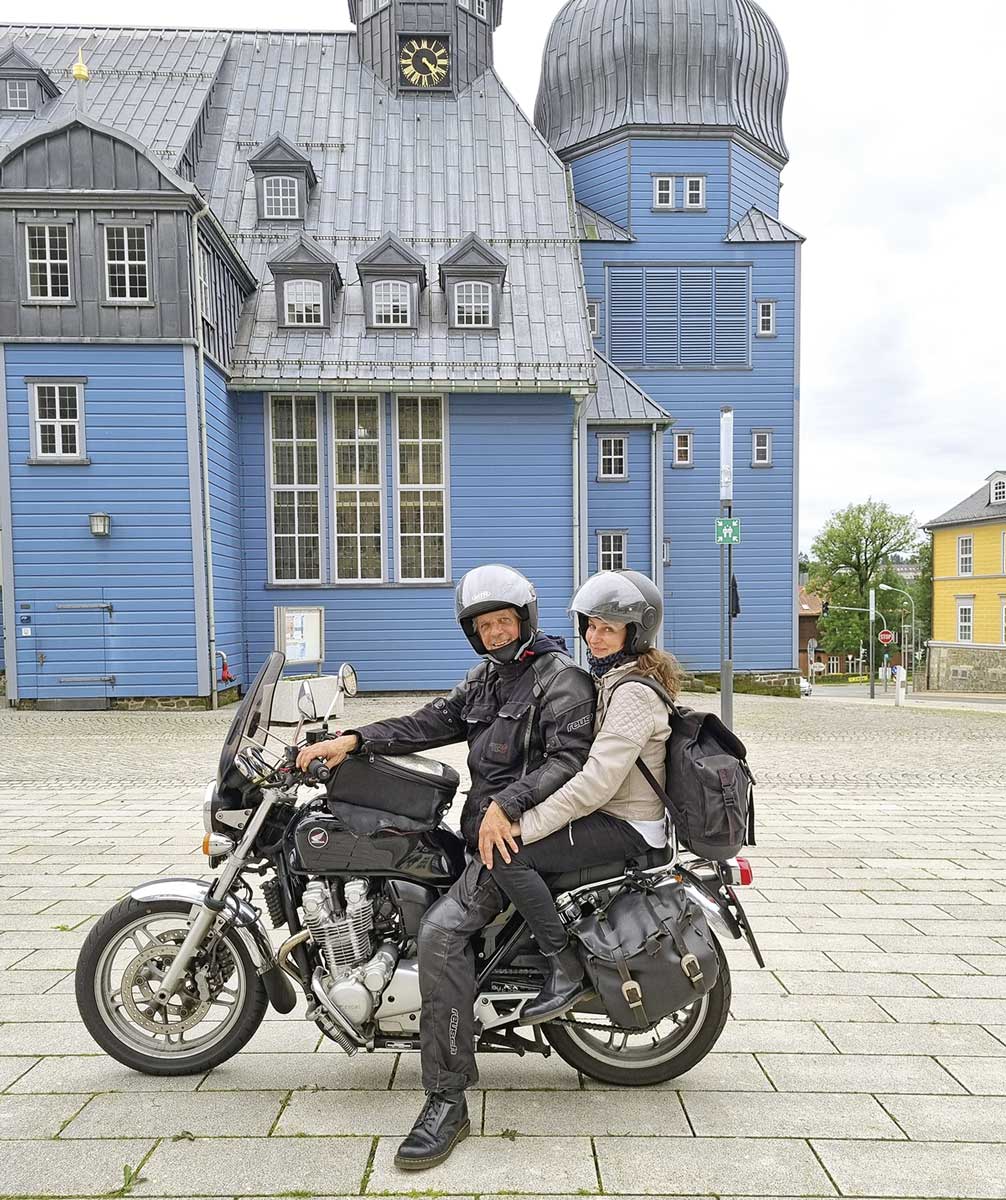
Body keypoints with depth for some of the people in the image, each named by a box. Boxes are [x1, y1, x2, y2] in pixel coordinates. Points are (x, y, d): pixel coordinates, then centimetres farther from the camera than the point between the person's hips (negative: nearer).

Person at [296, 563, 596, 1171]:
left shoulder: (561, 677, -9)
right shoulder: (488, 676, 18)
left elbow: (570, 758, -20)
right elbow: (431, 722, 10)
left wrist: (507, 805, -32)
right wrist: (352, 740, -2)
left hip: (524, 831, -10)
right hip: (484, 823, 10)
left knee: (442, 930, -25)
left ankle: (448, 1099, -15)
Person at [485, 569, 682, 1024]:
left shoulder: (633, 692, -21)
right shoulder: (611, 676, 11)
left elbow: (597, 781, -28)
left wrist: (524, 825, -26)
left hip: (627, 827, -10)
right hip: (610, 813, 10)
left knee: (508, 854, -22)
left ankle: (567, 971, -12)